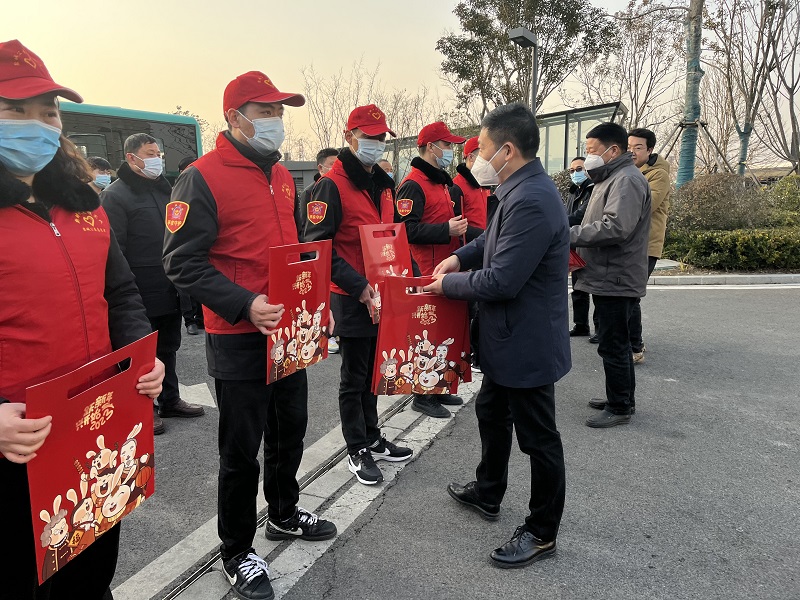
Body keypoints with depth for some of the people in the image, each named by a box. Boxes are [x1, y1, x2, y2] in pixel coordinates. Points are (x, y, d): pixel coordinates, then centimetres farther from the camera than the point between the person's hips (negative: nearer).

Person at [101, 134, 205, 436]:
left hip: (170, 288, 7)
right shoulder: (116, 195, -10)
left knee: (168, 346, 17)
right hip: (141, 292, -7)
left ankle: (170, 399, 30)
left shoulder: (163, 189, 14)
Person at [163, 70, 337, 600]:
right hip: (238, 339, -7)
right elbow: (182, 261, -17)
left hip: (289, 331, 7)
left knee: (291, 430, 21)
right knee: (242, 450, 6)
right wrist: (244, 305, -26)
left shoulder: (283, 176, 11)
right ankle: (238, 552, 27)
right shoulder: (203, 178, -13)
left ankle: (284, 514, 44)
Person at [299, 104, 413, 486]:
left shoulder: (384, 184, 12)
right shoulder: (332, 185, -13)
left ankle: (373, 439, 35)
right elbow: (317, 245, -18)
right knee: (354, 377, 6)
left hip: (382, 296, 7)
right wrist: (357, 285, -24)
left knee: (372, 371, 19)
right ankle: (357, 451, 21)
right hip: (351, 299, -7)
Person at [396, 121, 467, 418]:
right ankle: (422, 396, 11)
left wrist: (458, 226, 14)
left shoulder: (442, 182, 19)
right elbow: (407, 229, -21)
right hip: (425, 273, -10)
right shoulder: (413, 185, -12)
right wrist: (447, 230, -22)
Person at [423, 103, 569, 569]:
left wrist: (447, 284, -11)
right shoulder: (524, 189, 6)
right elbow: (496, 239, 21)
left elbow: (501, 281, -27)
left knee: (538, 438, 6)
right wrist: (461, 256, 3)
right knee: (491, 412, 25)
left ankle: (542, 534, 26)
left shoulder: (530, 201, -28)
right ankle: (488, 494, 46)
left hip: (528, 343, -11)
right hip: (512, 339, 11)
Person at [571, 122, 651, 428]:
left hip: (616, 280, -11)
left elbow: (615, 228, -28)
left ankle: (619, 407, 11)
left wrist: (571, 234, -20)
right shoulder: (610, 178, 19)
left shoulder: (627, 180, -16)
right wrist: (576, 235, 6)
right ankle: (622, 398, 31)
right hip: (609, 278, 11)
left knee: (613, 346, -2)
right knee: (615, 343, 19)